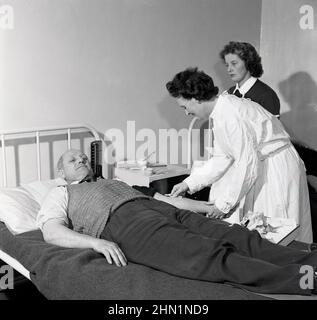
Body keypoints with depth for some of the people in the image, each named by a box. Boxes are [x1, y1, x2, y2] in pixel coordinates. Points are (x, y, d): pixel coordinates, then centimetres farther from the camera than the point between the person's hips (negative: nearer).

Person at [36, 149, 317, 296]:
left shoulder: (114, 182, 40)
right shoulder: (60, 194, 25)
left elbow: (158, 196, 31)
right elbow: (51, 232, 5)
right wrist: (97, 242, -16)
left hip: (162, 211, 7)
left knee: (235, 236, -18)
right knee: (204, 254, -30)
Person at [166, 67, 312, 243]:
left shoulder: (230, 114, -25)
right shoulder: (219, 112, 5)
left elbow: (248, 163, -26)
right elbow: (222, 159, 10)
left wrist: (225, 204, -19)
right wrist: (188, 183, 6)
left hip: (278, 171, -10)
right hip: (257, 166, 10)